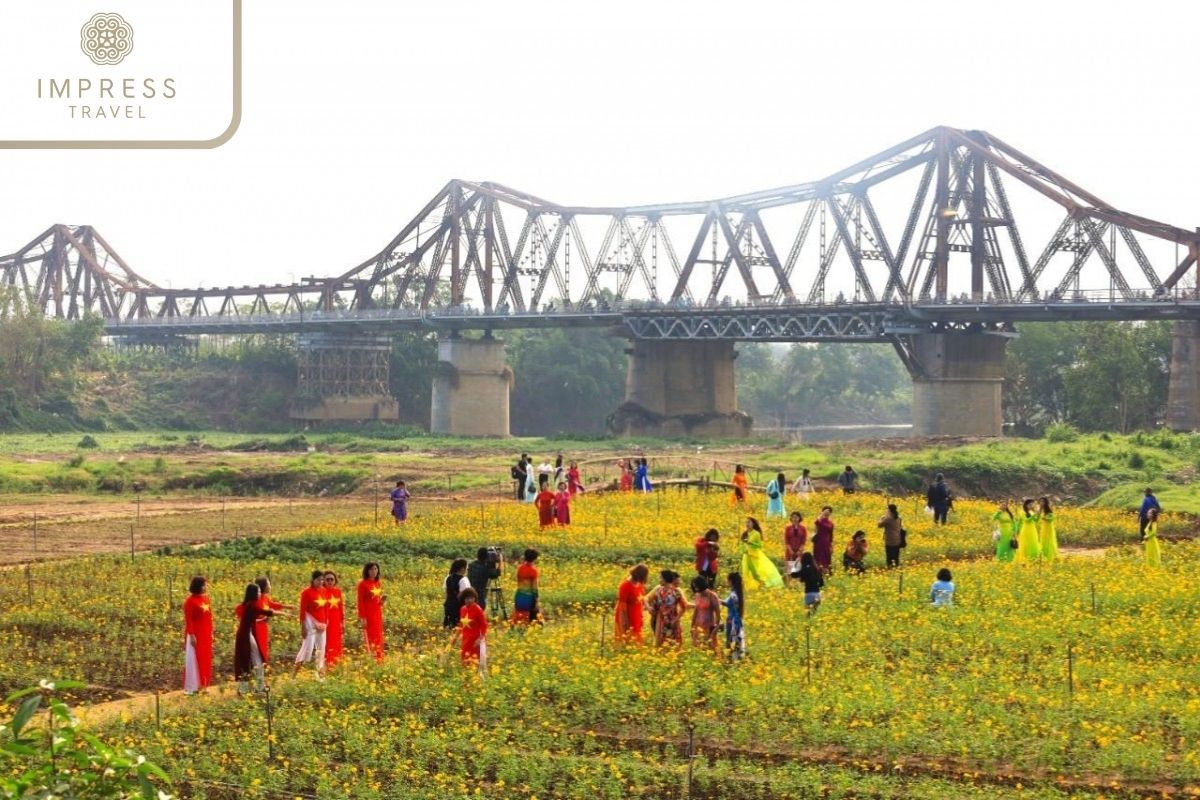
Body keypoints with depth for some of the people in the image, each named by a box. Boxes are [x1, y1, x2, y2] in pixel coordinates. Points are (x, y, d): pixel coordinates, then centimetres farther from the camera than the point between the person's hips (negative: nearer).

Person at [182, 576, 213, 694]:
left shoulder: (206, 599, 10)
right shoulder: (190, 601, -12)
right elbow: (188, 620, -14)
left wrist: (211, 633, 12)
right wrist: (192, 635, -18)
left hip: (206, 635, 7)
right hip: (195, 635, -7)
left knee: (205, 660, 10)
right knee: (194, 660, -1)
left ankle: (202, 685, 18)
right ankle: (193, 687, 3)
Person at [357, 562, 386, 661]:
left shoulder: (379, 583, 11)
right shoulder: (363, 584, -8)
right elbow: (360, 602, -10)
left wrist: (383, 600, -2)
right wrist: (362, 617, -15)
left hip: (377, 614, 7)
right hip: (368, 614, -7)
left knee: (378, 638, 8)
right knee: (369, 637, -7)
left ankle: (378, 660, 13)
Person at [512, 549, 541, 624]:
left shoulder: (520, 568, 4)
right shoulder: (533, 570, -12)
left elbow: (518, 582, 10)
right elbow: (534, 587, -11)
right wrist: (536, 601, -8)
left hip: (519, 595, 5)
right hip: (529, 596, -5)